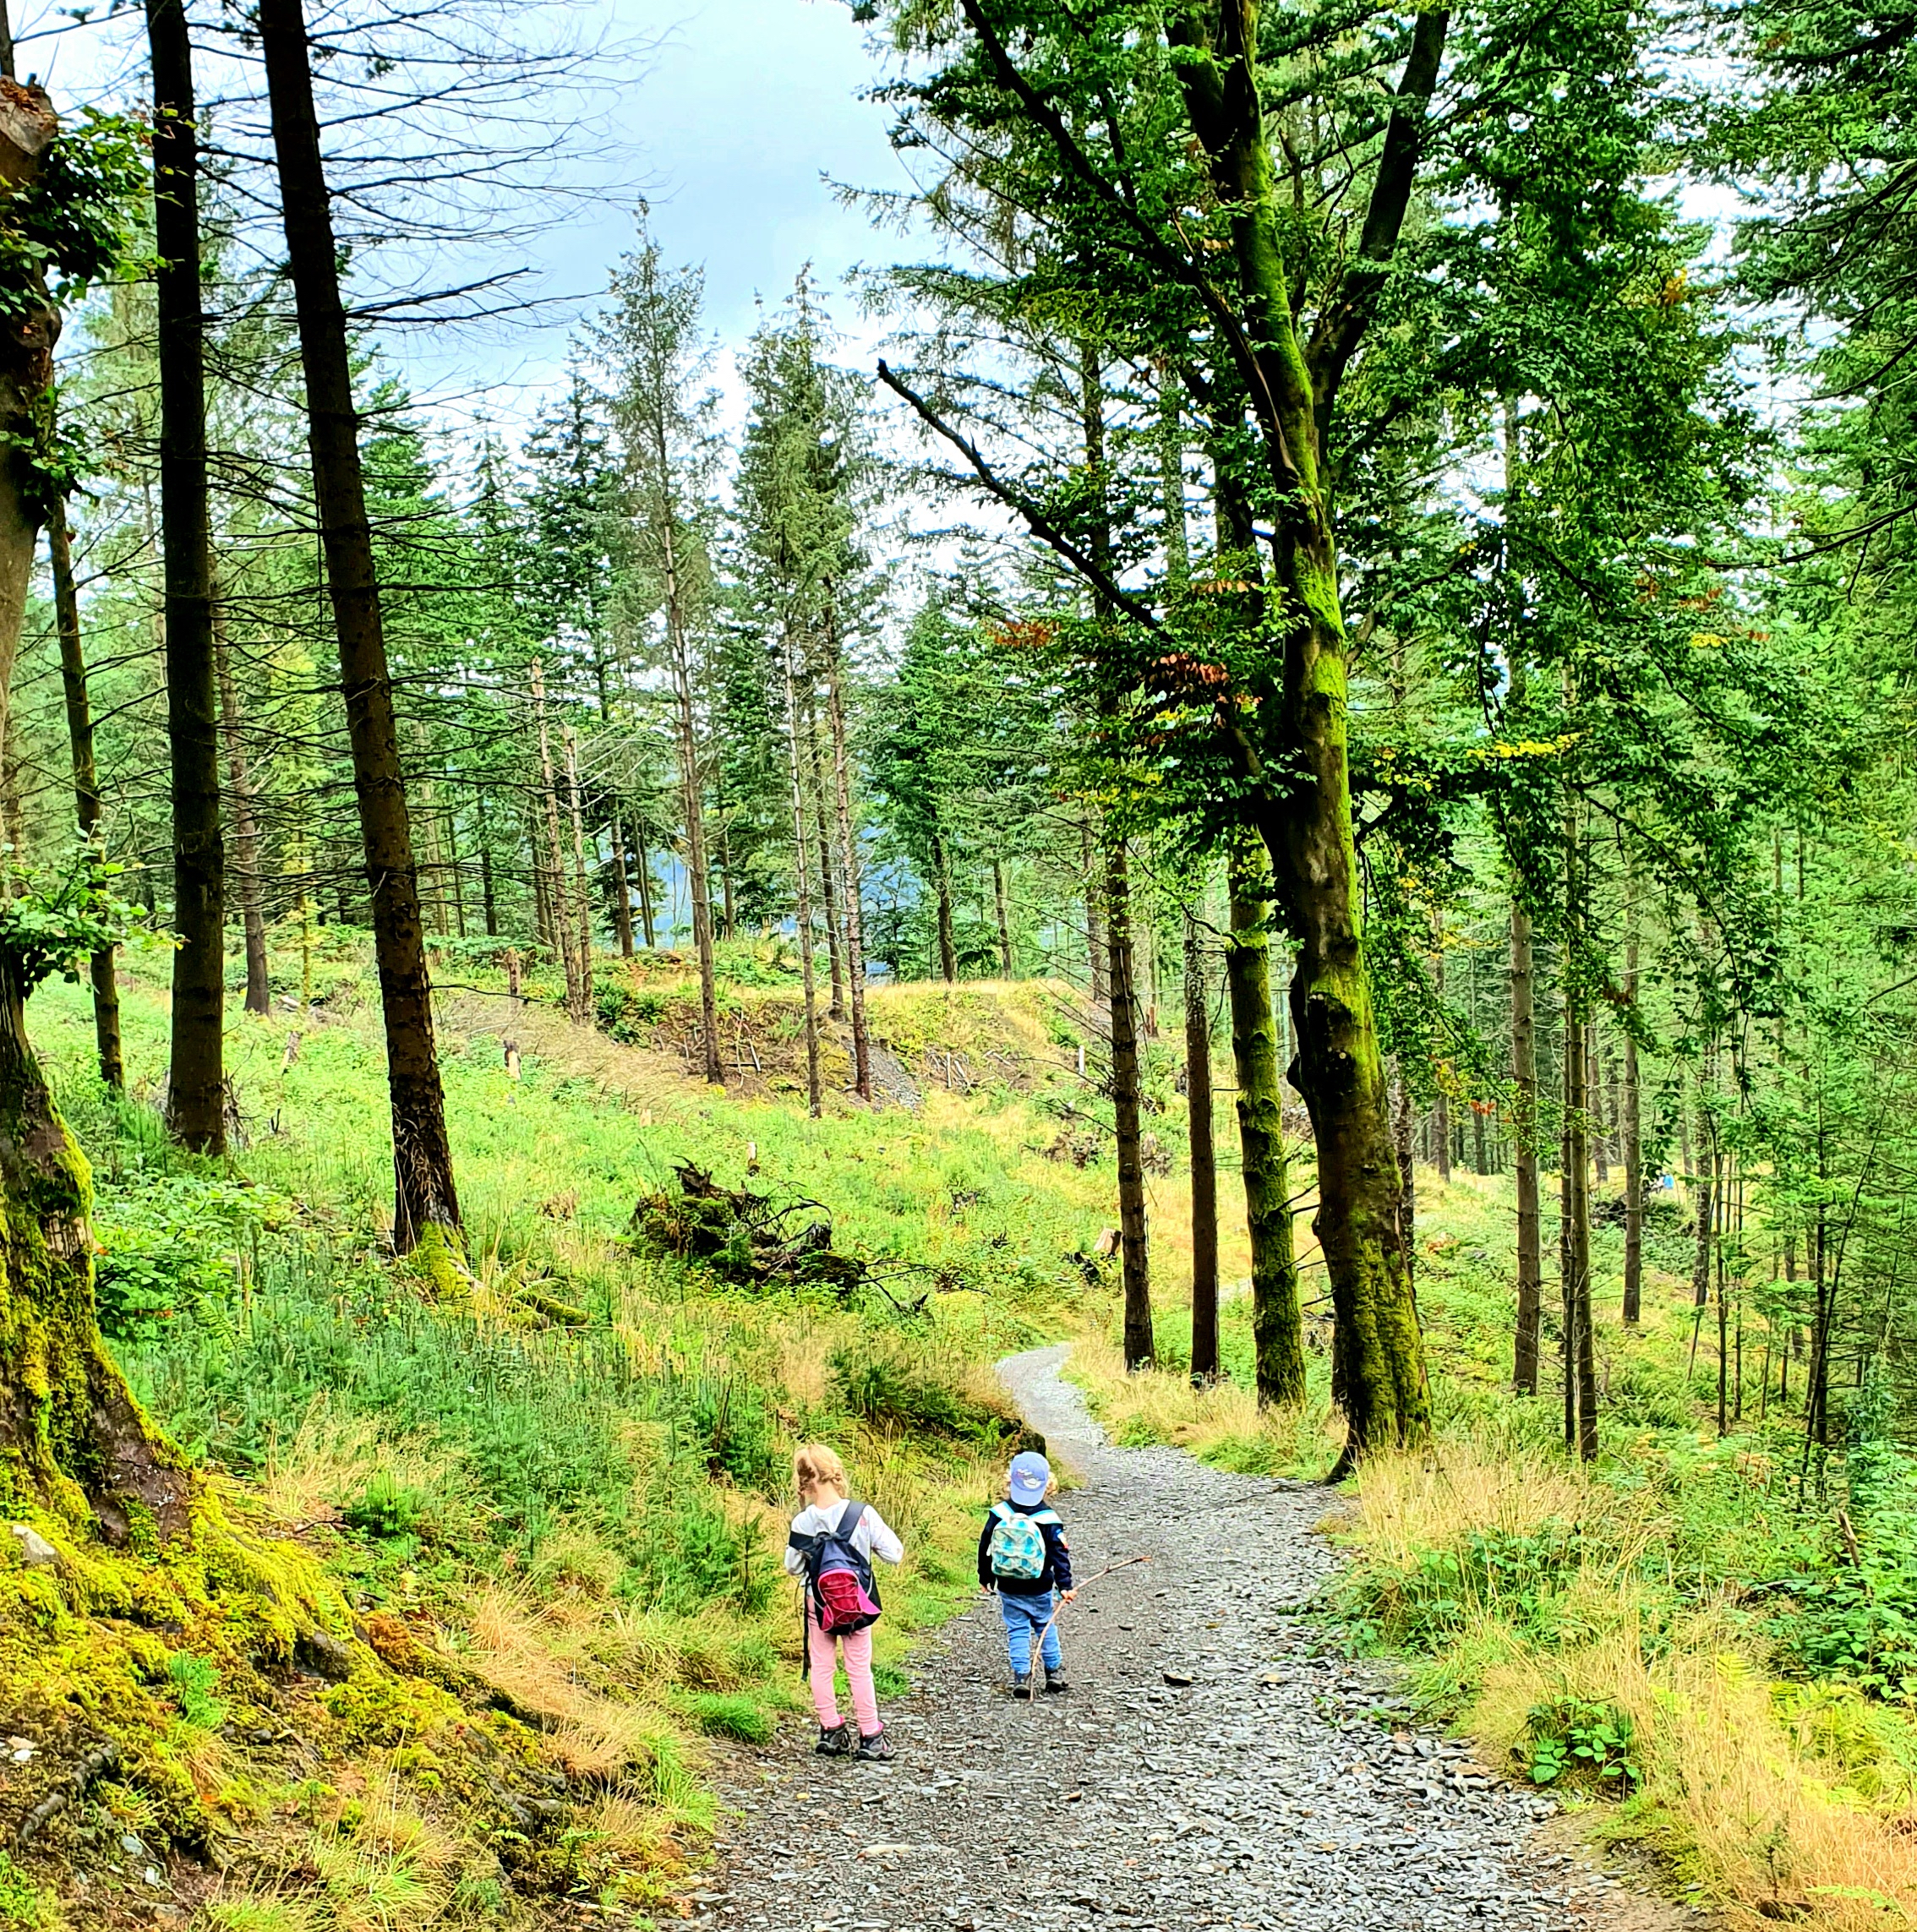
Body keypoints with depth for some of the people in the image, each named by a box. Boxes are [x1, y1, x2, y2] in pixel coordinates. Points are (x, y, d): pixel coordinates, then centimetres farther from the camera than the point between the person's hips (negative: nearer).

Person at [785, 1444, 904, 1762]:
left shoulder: (803, 1523, -13)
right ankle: (870, 1737, 10)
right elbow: (894, 1553, -10)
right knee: (860, 1668, 7)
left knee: (822, 1666, 12)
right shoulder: (863, 1514, -16)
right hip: (857, 1602, 0)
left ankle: (831, 1732, 15)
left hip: (819, 1603, 0)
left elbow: (793, 1566, 0)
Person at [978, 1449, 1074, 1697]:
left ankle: (1021, 1675, 2)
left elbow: (986, 1548, 2)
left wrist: (985, 1577, 15)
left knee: (1017, 1630, 9)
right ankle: (1054, 1672, 23)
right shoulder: (1049, 1520, -13)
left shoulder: (999, 1514, -7)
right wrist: (1064, 1586, -10)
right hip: (1040, 1590, -1)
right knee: (1046, 1628, 16)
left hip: (1008, 1589, 1)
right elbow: (1059, 1554, -13)